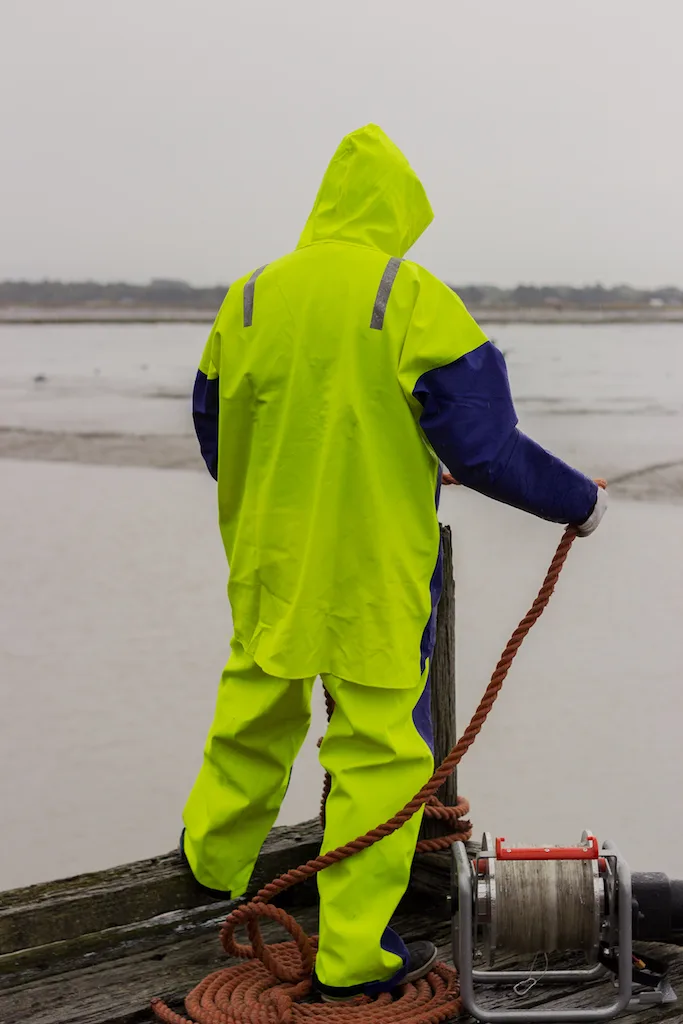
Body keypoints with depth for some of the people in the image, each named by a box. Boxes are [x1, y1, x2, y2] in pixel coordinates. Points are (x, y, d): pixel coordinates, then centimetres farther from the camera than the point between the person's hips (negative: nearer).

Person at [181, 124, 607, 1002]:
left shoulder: (248, 298, 4)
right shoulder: (414, 298, -12)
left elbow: (216, 442, 14)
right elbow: (482, 445, -13)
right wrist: (577, 501, 2)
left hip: (270, 567, 5)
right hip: (375, 575, -5)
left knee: (256, 709, 23)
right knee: (378, 745, 3)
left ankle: (213, 861, 42)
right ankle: (353, 953, 8)